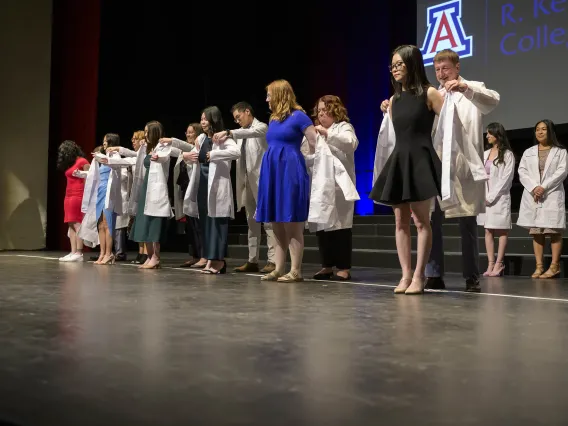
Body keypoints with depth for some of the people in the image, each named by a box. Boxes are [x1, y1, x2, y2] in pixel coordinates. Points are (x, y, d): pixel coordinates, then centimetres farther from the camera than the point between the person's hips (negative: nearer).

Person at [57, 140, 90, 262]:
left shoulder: (82, 162, -4)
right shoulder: (70, 164, 20)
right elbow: (70, 180, 14)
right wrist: (68, 197, 6)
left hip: (78, 196, -8)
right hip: (68, 197, 8)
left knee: (77, 224, -11)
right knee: (71, 225, 3)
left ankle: (79, 253, -12)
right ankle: (73, 252, 1)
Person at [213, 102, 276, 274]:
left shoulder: (261, 127, -1)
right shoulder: (241, 132, 19)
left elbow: (251, 132, -23)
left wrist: (228, 132, -34)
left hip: (260, 179, -7)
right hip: (246, 180, 7)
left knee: (267, 219, -8)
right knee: (252, 221, 8)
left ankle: (272, 260, -9)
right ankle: (252, 260, 10)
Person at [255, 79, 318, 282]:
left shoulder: (298, 116, -6)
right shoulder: (273, 120, 16)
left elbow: (316, 144, -7)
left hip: (290, 172, -8)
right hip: (272, 172, 8)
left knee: (292, 224, -5)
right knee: (276, 224, 8)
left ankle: (296, 271, 1)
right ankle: (278, 269, 14)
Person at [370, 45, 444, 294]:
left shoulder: (428, 93, -2)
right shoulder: (394, 100, 15)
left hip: (420, 160, -6)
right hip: (398, 160, 7)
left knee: (421, 221, -4)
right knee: (401, 222, 5)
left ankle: (419, 277, 1)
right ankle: (406, 275, 10)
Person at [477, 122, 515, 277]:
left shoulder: (507, 154, -1)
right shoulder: (485, 154, 16)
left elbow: (506, 178, -7)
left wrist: (492, 196, -10)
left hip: (499, 196, -6)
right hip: (484, 197, 6)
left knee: (501, 230, -2)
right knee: (488, 230, 2)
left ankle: (499, 264, -3)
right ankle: (490, 264, 2)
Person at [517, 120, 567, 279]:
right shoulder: (528, 152, 17)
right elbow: (522, 172, 5)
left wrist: (544, 187, -15)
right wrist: (533, 188, -12)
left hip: (552, 196, -3)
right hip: (532, 196, 3)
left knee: (554, 231, -5)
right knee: (536, 232, 1)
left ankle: (555, 266, -4)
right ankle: (539, 266, 3)